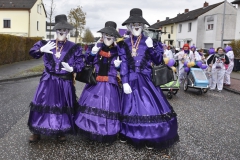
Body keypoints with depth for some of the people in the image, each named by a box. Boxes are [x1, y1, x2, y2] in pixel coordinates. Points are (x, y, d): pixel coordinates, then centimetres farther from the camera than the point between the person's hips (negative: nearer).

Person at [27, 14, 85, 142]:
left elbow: (80, 64, -3)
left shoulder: (74, 48, -1)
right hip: (48, 81, 1)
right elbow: (32, 52, 5)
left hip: (65, 82, -1)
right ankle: (37, 132, 20)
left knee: (63, 106, 8)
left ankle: (61, 132, 27)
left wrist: (72, 69, -22)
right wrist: (42, 49, -14)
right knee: (43, 104, 4)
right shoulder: (47, 44, 4)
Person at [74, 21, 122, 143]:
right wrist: (92, 53, -8)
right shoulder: (97, 47, 5)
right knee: (91, 105, 5)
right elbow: (88, 62, 9)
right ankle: (91, 131, 23)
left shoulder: (117, 51, 2)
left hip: (110, 84, -2)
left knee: (107, 107, -1)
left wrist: (118, 65, -12)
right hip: (95, 82, 2)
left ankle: (107, 134, 16)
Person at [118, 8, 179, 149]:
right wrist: (125, 82, -8)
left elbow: (158, 61, 0)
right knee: (129, 106, 9)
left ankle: (150, 138, 10)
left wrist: (152, 48, -14)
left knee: (149, 106, -4)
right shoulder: (124, 44, 5)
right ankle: (127, 134, 28)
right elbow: (123, 64, 0)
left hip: (146, 79, -1)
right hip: (131, 80, 1)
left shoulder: (149, 42, 3)